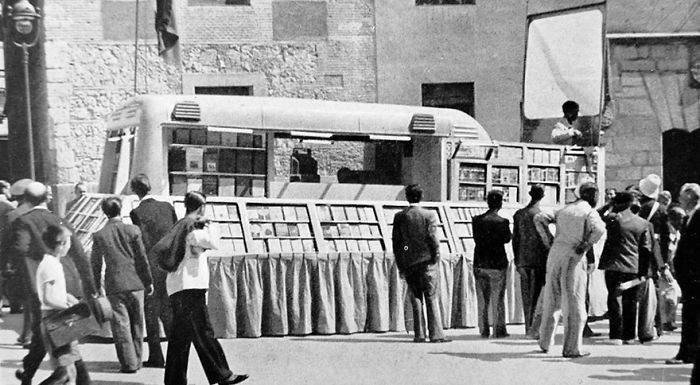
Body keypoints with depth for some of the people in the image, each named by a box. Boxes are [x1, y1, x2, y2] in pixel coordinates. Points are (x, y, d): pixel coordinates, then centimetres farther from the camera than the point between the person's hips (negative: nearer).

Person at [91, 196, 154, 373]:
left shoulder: (99, 235, -3)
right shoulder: (132, 230, -4)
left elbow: (95, 264, 3)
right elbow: (142, 258, 0)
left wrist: (96, 288, 12)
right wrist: (148, 282, 9)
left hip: (114, 285, -1)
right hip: (135, 283, 1)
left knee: (121, 324, 3)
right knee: (136, 323, 14)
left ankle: (129, 363, 0)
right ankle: (136, 360, 20)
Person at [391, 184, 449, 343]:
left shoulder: (399, 216, 3)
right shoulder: (428, 215, -4)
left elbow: (396, 241, 4)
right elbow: (432, 237, -8)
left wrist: (400, 265, 9)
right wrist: (436, 257, 2)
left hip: (408, 263, 2)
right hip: (426, 260, -2)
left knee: (415, 298, 9)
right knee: (432, 298, 1)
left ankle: (419, 334, 6)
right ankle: (436, 334, -5)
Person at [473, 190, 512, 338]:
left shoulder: (476, 220, -4)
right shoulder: (503, 222, -13)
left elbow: (476, 239, 3)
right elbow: (507, 239, -1)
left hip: (480, 264, 3)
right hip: (497, 264, -3)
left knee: (482, 299, 11)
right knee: (498, 299, 8)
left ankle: (484, 330, 12)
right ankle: (499, 330, 9)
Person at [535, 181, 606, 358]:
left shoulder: (563, 210, 16)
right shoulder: (590, 212, -3)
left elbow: (539, 218, 12)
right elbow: (598, 229, -22)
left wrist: (548, 240, 11)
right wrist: (586, 245, -11)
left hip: (555, 255, 6)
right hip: (574, 259, -6)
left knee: (551, 301, 17)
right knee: (574, 305, 1)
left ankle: (545, 342, 25)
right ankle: (571, 348, 1)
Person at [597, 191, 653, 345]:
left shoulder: (613, 219, -8)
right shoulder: (643, 223, 6)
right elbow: (646, 249, 6)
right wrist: (644, 271, 10)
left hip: (615, 266, -4)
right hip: (635, 268, 4)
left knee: (615, 300, 1)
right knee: (631, 303, 12)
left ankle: (616, 336, -3)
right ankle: (629, 336, 16)